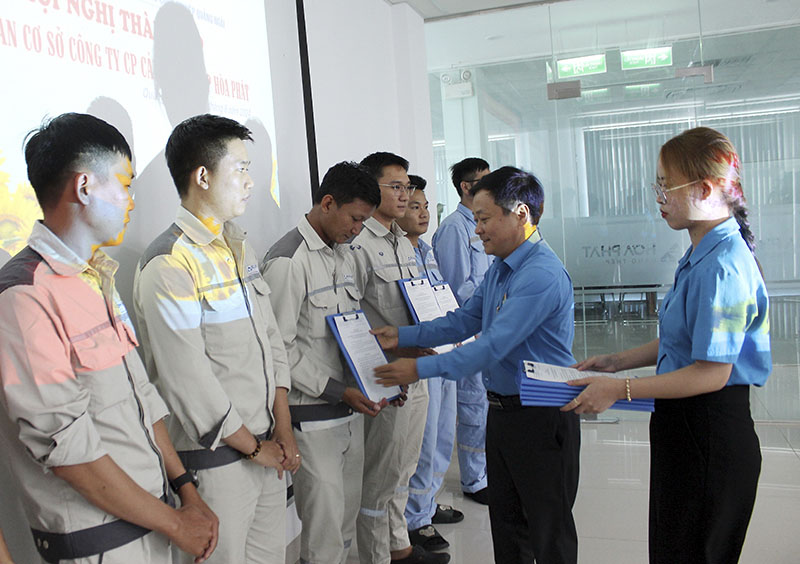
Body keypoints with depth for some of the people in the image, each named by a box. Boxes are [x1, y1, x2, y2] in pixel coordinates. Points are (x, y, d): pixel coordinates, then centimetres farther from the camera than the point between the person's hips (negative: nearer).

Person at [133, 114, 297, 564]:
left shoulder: (239, 247, 8)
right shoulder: (169, 267, -19)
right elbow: (189, 382, -19)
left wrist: (283, 429, 3)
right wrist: (254, 447, -8)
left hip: (267, 446, 8)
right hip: (218, 459, -7)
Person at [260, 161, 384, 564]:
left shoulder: (344, 255, 12)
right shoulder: (288, 260, -15)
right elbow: (278, 349, -17)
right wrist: (338, 391, -18)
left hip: (351, 408, 8)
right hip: (314, 416, -8)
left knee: (348, 514, 18)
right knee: (324, 522, 2)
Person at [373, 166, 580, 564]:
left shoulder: (542, 274, -24)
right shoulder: (499, 269, 8)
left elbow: (494, 345, -28)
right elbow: (465, 321, 13)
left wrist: (421, 369, -25)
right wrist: (402, 336, 4)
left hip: (540, 416, -9)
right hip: (501, 409, 9)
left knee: (550, 530, 10)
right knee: (506, 521, 21)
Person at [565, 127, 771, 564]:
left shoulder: (720, 267, -25)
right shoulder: (702, 255, 7)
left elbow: (711, 372, -25)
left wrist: (620, 389, -20)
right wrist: (620, 361, 11)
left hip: (710, 434, -10)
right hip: (686, 428, 10)